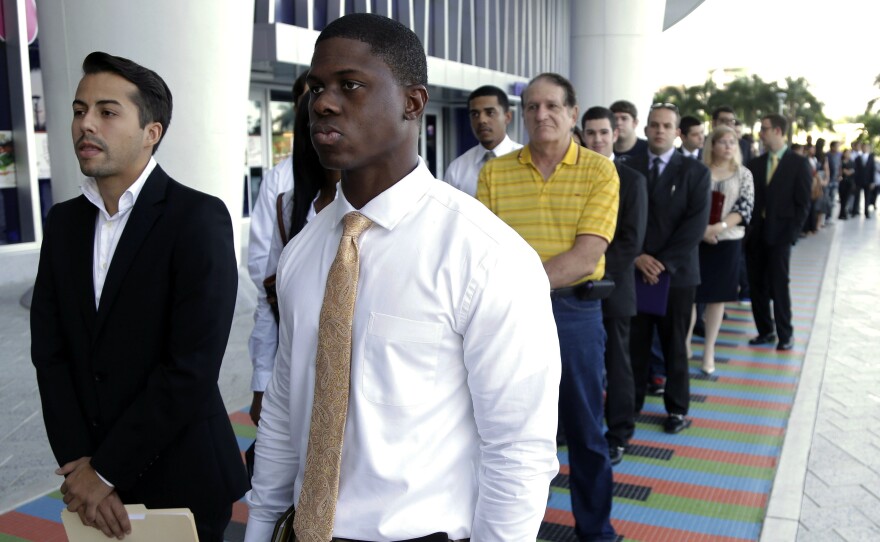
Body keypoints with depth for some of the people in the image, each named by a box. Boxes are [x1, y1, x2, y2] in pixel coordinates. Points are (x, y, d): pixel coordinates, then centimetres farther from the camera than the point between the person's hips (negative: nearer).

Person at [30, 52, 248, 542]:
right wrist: (79, 462, -9)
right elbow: (49, 351, 1)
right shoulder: (64, 221, 5)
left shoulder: (200, 218, -15)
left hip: (181, 480, -5)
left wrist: (106, 471, -14)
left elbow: (192, 368, -20)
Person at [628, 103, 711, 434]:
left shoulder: (695, 172, 2)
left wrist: (664, 263, -13)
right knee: (635, 342, 5)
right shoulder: (629, 169, 8)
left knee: (675, 344, 7)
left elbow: (696, 224, -6)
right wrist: (637, 257, -10)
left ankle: (677, 408, 20)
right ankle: (631, 403, 18)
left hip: (676, 272, -1)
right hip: (634, 271, 2)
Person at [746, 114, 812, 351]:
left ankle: (785, 335, 9)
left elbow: (802, 203, -4)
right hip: (755, 234, 4)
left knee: (779, 286, -3)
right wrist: (748, 228, -2)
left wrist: (792, 233, -10)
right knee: (757, 286, 6)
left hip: (780, 234, -4)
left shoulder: (799, 163, -1)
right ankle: (765, 331, 16)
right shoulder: (756, 163, 10)